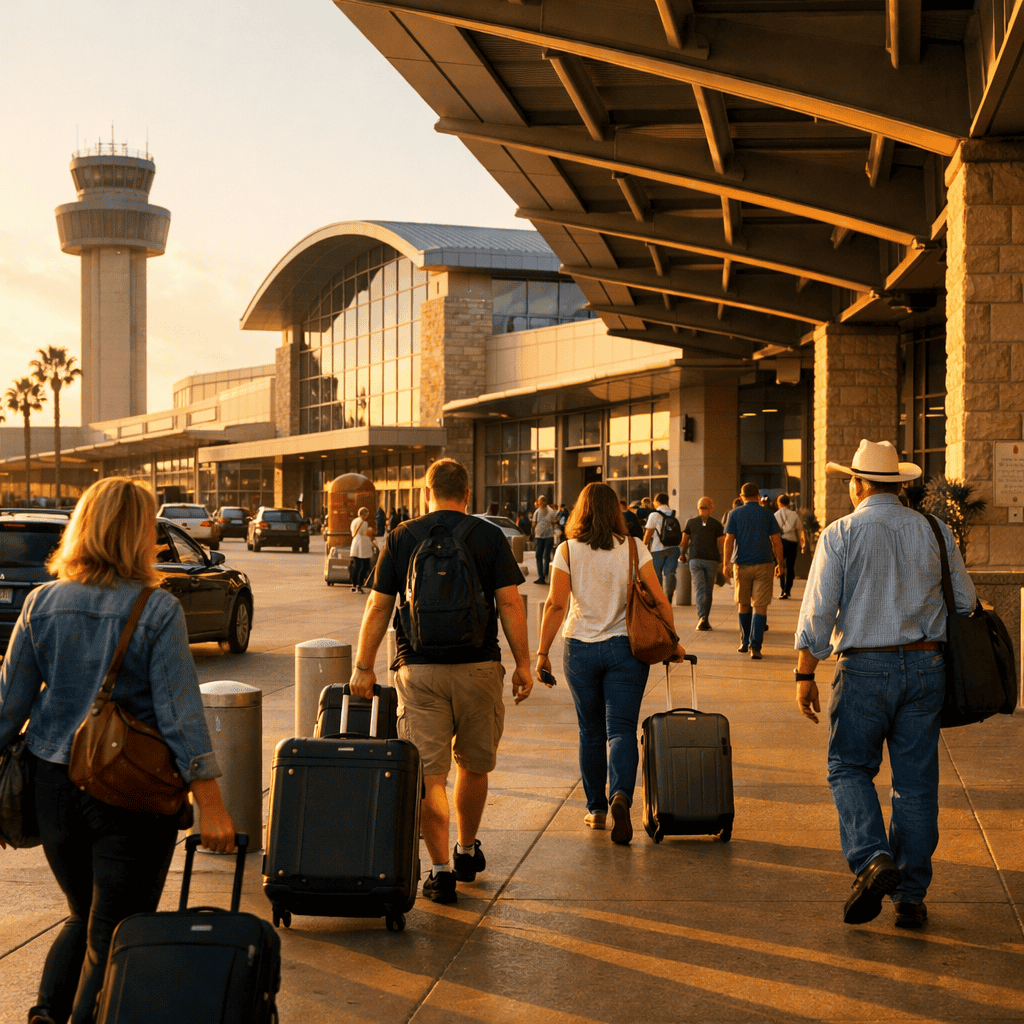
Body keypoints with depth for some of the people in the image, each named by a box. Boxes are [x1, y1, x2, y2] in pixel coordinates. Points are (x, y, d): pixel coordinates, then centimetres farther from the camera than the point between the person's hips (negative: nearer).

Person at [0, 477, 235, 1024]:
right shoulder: (158, 611, -12)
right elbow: (180, 712, -15)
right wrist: (210, 803, -13)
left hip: (54, 781, 4)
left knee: (83, 915, 23)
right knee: (114, 931, 8)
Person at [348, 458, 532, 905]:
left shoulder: (401, 538, 3)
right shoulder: (489, 537, 2)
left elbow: (378, 607, 2)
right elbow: (509, 604, -3)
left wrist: (363, 667, 9)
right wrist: (523, 663, 3)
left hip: (419, 670, -1)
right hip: (479, 667, 1)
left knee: (429, 774, 2)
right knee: (473, 764, 18)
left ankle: (441, 869, -1)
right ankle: (467, 852, 33)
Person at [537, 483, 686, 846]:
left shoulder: (567, 551, -4)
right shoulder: (633, 548, -2)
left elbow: (555, 605, -8)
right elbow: (659, 601, -4)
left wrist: (542, 653, -3)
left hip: (580, 649, 1)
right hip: (625, 647, 0)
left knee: (591, 733, 13)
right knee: (621, 729, -2)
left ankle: (596, 809, 22)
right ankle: (620, 796, -26)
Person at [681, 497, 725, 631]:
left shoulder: (690, 522, 6)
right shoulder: (716, 524, 3)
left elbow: (684, 541, 8)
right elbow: (722, 543, -3)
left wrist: (682, 554, 24)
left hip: (695, 559, 0)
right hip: (712, 560, 0)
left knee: (700, 589, -5)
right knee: (709, 591, 10)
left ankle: (702, 617, -24)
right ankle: (705, 619, 14)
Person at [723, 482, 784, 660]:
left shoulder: (735, 514, 2)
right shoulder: (767, 513, 2)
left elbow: (729, 540, -5)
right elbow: (776, 542, 1)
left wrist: (726, 564, -4)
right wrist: (779, 563, 9)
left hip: (742, 565, 1)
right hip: (763, 565, -1)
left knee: (744, 605, 16)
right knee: (760, 606, -3)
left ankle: (745, 642, 25)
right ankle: (755, 646, -12)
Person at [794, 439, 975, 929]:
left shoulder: (840, 534, -4)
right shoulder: (935, 532, 6)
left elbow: (818, 610, -8)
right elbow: (965, 601, 9)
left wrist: (806, 674, -2)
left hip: (864, 668, -3)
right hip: (926, 666, 3)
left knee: (849, 767, 11)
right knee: (916, 782, 7)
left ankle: (873, 858, -12)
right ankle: (911, 896, 11)